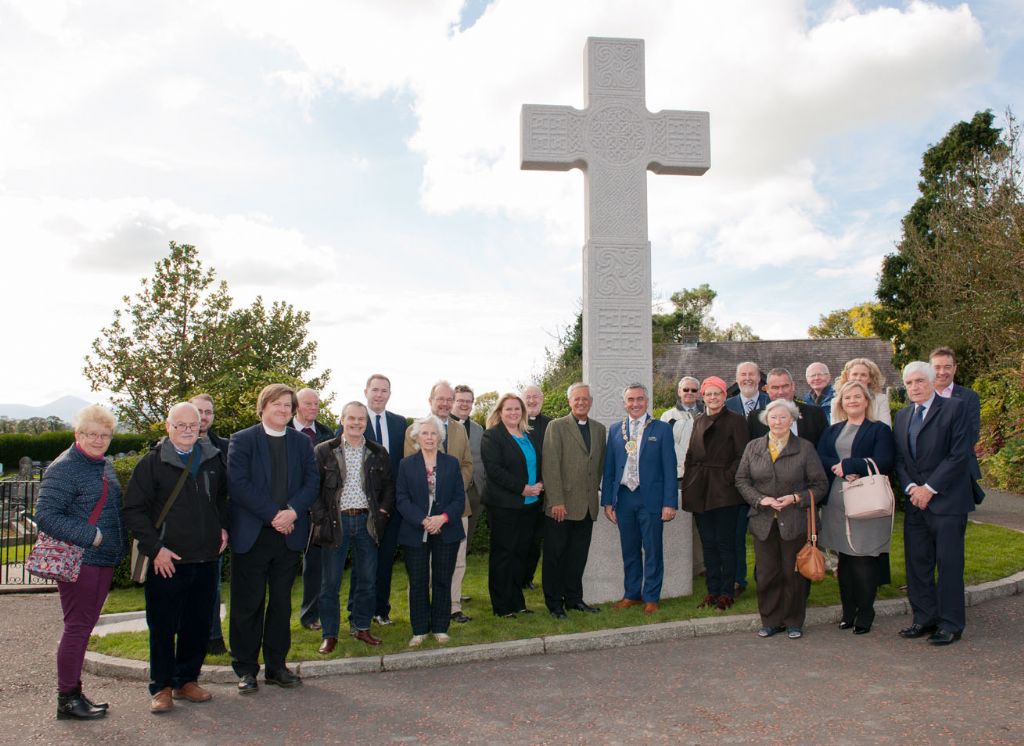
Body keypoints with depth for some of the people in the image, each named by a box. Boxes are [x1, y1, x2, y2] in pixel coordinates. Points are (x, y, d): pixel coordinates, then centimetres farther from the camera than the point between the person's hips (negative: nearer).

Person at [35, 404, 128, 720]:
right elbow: (45, 516, -19)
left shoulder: (104, 465, 12)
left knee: (84, 627, 16)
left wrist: (121, 545, 10)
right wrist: (92, 536, -22)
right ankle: (67, 699, 13)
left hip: (104, 561, 8)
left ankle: (74, 693, 27)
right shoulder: (64, 469, -13)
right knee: (77, 628, 0)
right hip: (79, 561, -8)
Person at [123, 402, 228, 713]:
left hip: (206, 559, 4)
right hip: (166, 561, -4)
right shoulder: (152, 463, -3)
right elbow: (134, 510, -5)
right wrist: (155, 548, -12)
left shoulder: (212, 459, 9)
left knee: (198, 625, 11)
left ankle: (187, 680, 27)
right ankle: (161, 687, 20)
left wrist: (223, 527, 9)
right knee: (162, 627, 5)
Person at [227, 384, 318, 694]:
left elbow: (312, 482, 4)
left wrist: (292, 511, -14)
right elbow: (238, 483, -11)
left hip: (289, 534, 3)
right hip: (251, 535, -3)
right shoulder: (242, 440, -1)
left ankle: (276, 665, 22)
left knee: (282, 602, 11)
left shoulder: (302, 442, 10)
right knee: (248, 604, 5)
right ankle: (246, 669, 18)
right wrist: (273, 515, -16)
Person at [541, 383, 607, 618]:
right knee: (555, 554, 4)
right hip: (561, 504, -5)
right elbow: (551, 466, -10)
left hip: (587, 505, 5)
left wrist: (595, 490, 9)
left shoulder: (599, 429, 13)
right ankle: (554, 602, 15)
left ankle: (573, 598, 25)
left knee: (578, 555, 13)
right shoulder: (556, 426, -4)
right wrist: (556, 501, -15)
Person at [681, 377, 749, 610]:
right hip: (701, 491, 5)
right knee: (708, 543, 9)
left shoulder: (735, 420, -2)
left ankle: (726, 592, 9)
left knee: (725, 543, -1)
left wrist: (728, 478, -15)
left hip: (724, 491, -5)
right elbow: (690, 455, 16)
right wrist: (688, 484, 7)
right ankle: (712, 590, 17)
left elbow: (742, 456, -6)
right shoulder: (698, 421, 15)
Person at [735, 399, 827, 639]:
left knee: (793, 573, 6)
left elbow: (820, 484, 0)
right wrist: (761, 499, -9)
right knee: (766, 574, 6)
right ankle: (770, 621, 21)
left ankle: (793, 622, 23)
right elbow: (741, 479, 6)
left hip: (794, 522, -2)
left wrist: (796, 498, -14)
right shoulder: (753, 447, 5)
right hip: (763, 522, 2)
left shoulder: (805, 448, -1)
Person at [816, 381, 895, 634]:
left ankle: (864, 615, 10)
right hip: (837, 504, 4)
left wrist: (846, 465, -9)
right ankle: (848, 613, 19)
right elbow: (819, 459, 3)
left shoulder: (880, 430, 2)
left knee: (863, 561, -3)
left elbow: (883, 463, -11)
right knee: (844, 560, 8)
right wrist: (840, 469, -15)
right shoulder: (832, 431, 16)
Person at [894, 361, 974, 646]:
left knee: (949, 563, 0)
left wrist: (929, 489, -13)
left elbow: (960, 455, -12)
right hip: (915, 502, 6)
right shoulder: (902, 415, 14)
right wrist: (910, 488, -5)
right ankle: (924, 619, 20)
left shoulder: (954, 408, -5)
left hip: (946, 500, -6)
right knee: (917, 562, 9)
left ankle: (950, 624, 12)